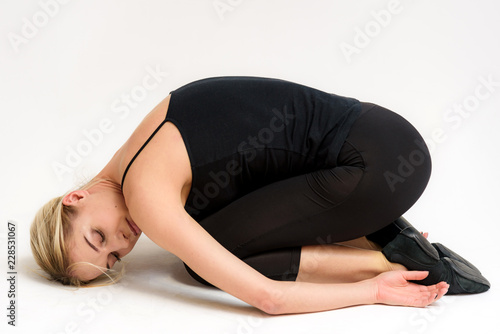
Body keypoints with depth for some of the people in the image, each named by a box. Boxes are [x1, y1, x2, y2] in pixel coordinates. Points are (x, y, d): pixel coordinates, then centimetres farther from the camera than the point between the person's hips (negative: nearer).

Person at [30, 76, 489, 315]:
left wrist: (377, 289, -9)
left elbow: (267, 297, -21)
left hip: (382, 161, -9)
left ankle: (387, 262, -5)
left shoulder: (147, 196, -17)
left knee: (209, 255, -8)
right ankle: (380, 236, 8)